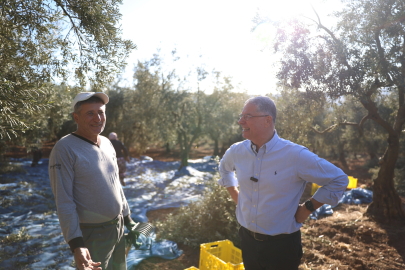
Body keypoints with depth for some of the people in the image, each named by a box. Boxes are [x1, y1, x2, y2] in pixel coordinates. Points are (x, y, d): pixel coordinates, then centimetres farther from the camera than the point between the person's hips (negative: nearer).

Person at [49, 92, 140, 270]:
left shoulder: (107, 143, 4)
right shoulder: (65, 149, -18)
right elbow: (64, 202, -20)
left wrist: (128, 220, 14)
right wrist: (76, 245, -23)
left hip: (118, 227, 7)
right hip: (92, 235, -7)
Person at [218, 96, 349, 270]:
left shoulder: (296, 156, -20)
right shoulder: (236, 151, -5)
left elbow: (339, 180, -9)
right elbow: (224, 167, 20)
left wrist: (307, 208, -9)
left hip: (282, 246, -4)